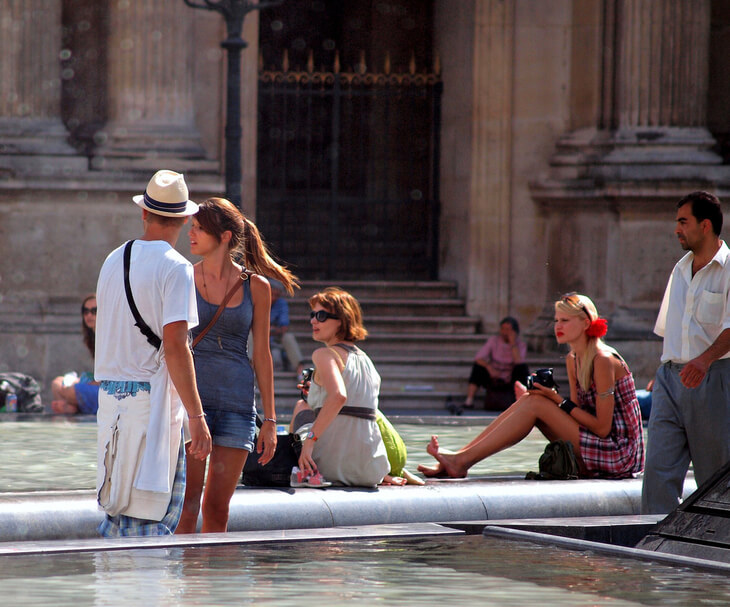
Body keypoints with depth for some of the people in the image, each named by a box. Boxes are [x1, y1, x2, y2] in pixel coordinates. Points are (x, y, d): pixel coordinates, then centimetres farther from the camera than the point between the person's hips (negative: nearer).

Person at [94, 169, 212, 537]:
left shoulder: (113, 261, 13)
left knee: (118, 510, 13)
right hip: (151, 398, -7)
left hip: (110, 395, 7)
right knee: (150, 512, -5)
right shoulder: (175, 268, -10)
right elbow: (175, 346, -17)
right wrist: (196, 416, -16)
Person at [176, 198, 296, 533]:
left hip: (237, 404, 1)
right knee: (187, 503, -9)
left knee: (218, 508, 3)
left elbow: (262, 355, 9)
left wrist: (269, 419, 7)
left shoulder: (256, 286, 5)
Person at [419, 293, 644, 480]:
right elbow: (580, 412, 9)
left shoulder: (603, 360, -17)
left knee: (535, 403, -15)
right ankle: (458, 460, -5)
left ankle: (463, 460, -13)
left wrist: (559, 401, -16)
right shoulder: (572, 360, 10)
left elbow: (602, 428, -18)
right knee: (527, 400, -1)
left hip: (618, 453, -8)